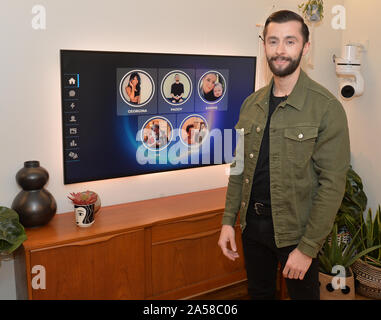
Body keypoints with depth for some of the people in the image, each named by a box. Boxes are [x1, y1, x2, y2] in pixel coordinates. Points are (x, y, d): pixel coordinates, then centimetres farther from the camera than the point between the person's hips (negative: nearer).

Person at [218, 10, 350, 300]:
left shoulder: (326, 107, -14)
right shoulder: (251, 104, 3)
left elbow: (332, 184, -16)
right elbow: (240, 166, 8)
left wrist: (307, 247, -18)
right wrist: (228, 220, 3)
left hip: (295, 231, -4)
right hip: (252, 223, 5)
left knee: (303, 292, 16)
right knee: (259, 293, 22)